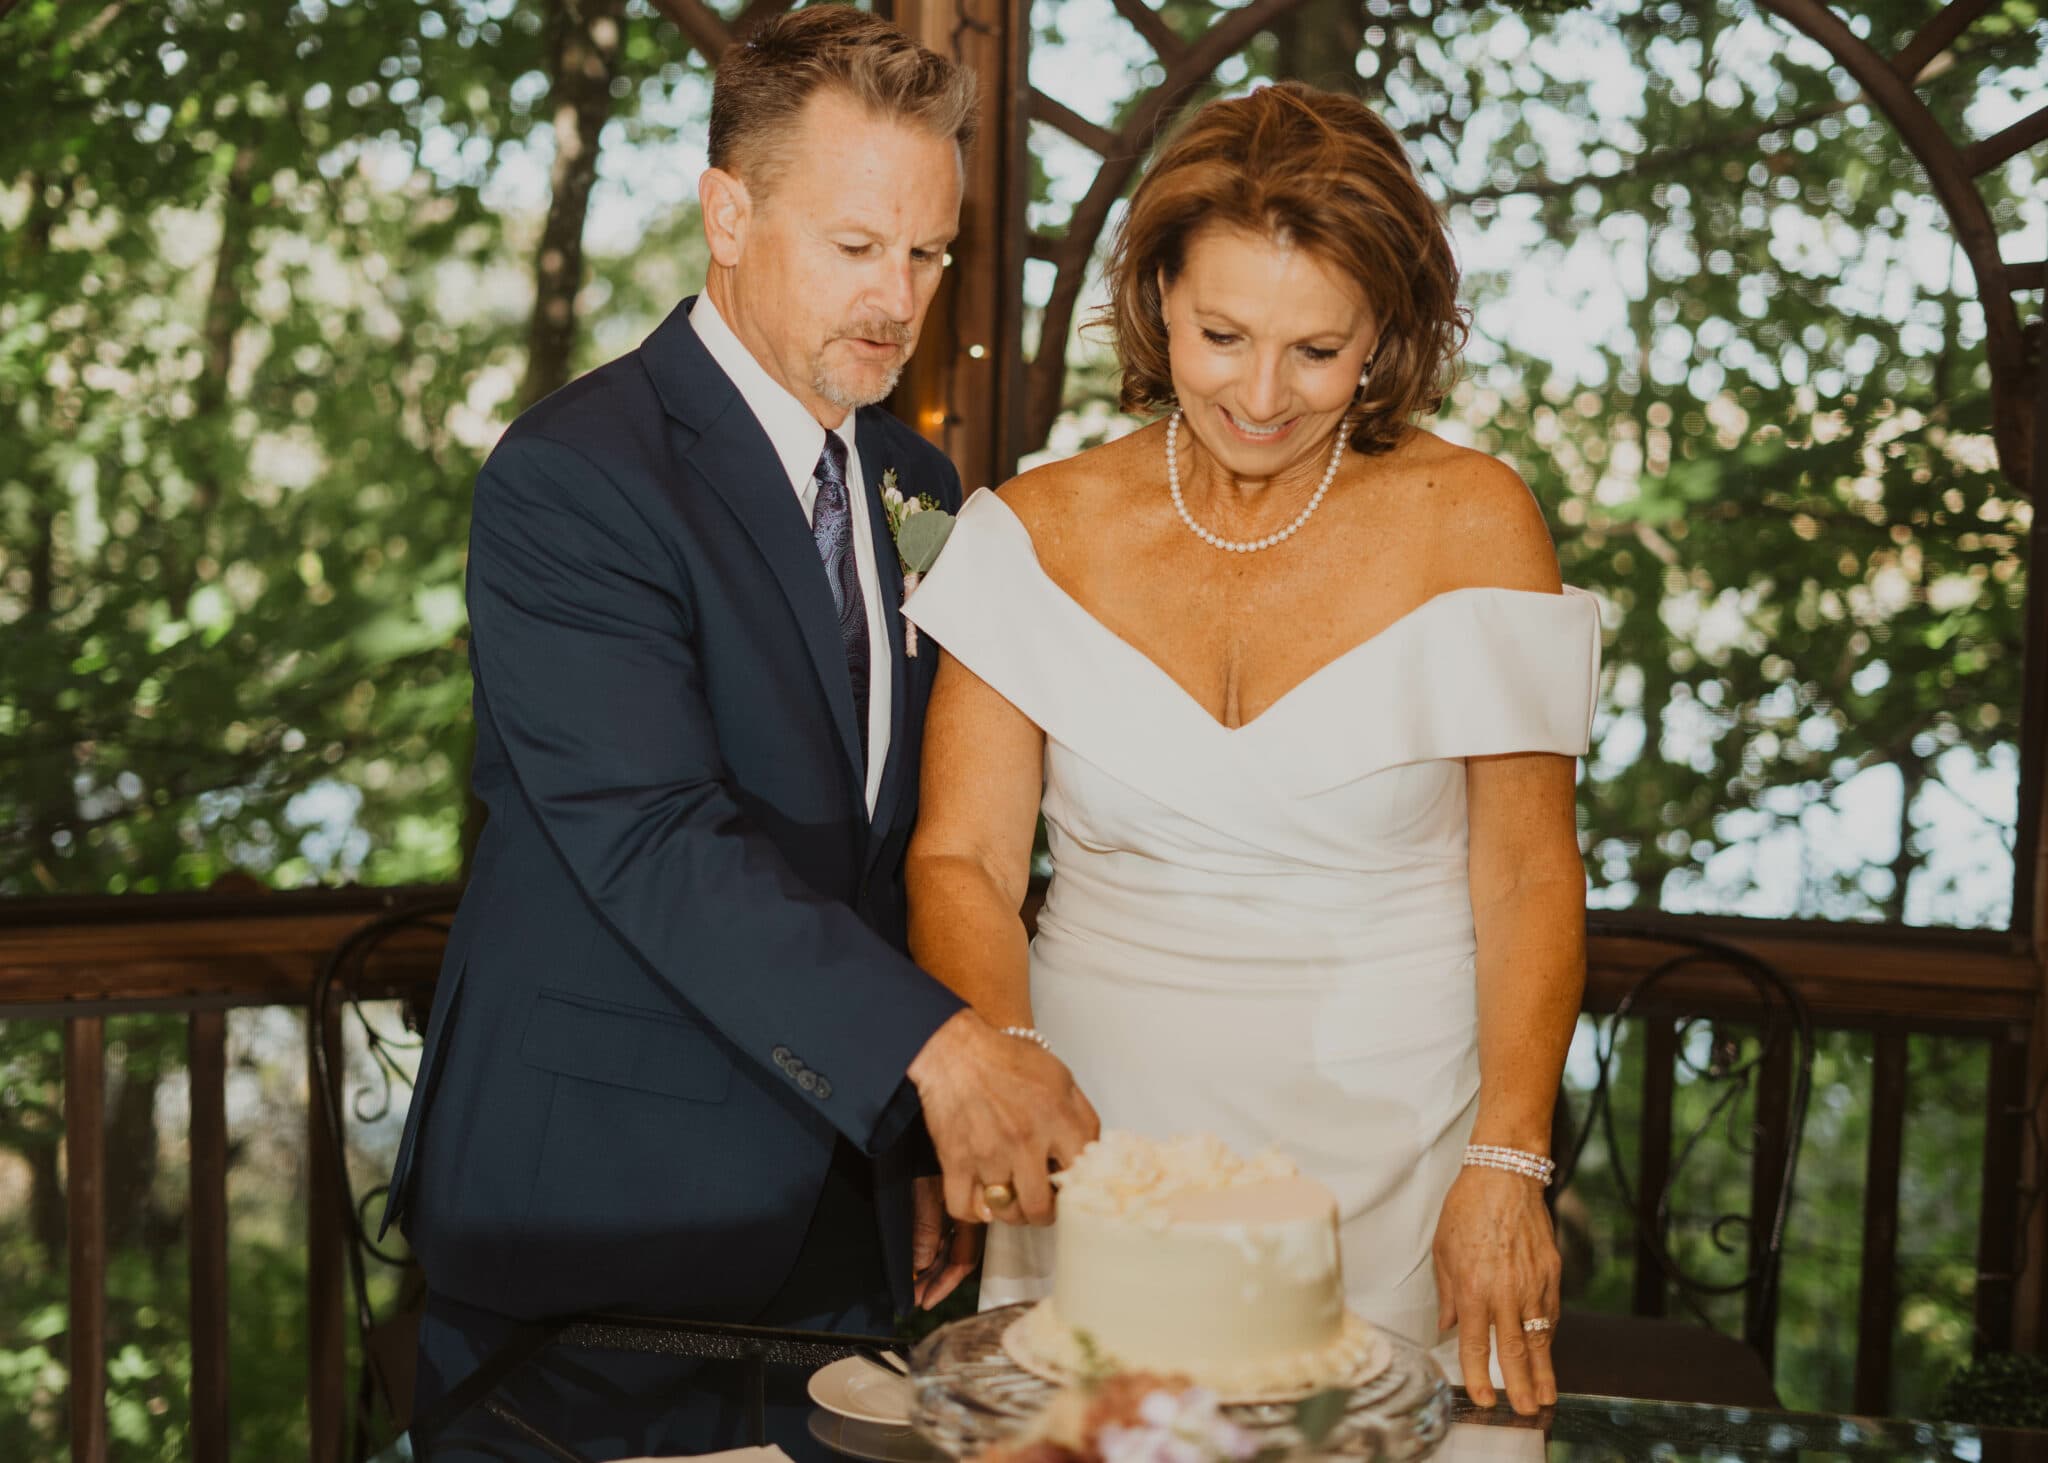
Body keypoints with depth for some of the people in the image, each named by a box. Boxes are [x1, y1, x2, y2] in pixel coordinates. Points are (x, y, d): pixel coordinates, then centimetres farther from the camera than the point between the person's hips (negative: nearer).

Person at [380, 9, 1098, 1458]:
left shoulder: (916, 484, 9)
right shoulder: (572, 477, -15)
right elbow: (656, 841, -26)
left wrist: (936, 1142, 9)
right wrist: (932, 1046, -34)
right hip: (599, 1216, -6)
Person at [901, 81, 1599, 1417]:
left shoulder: (1471, 524, -3)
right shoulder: (1043, 532, 0)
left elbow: (1529, 874, -1)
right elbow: (960, 857, -1)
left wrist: (1507, 1166, -10)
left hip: (1385, 1161, -1)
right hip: (1097, 1145, 1)